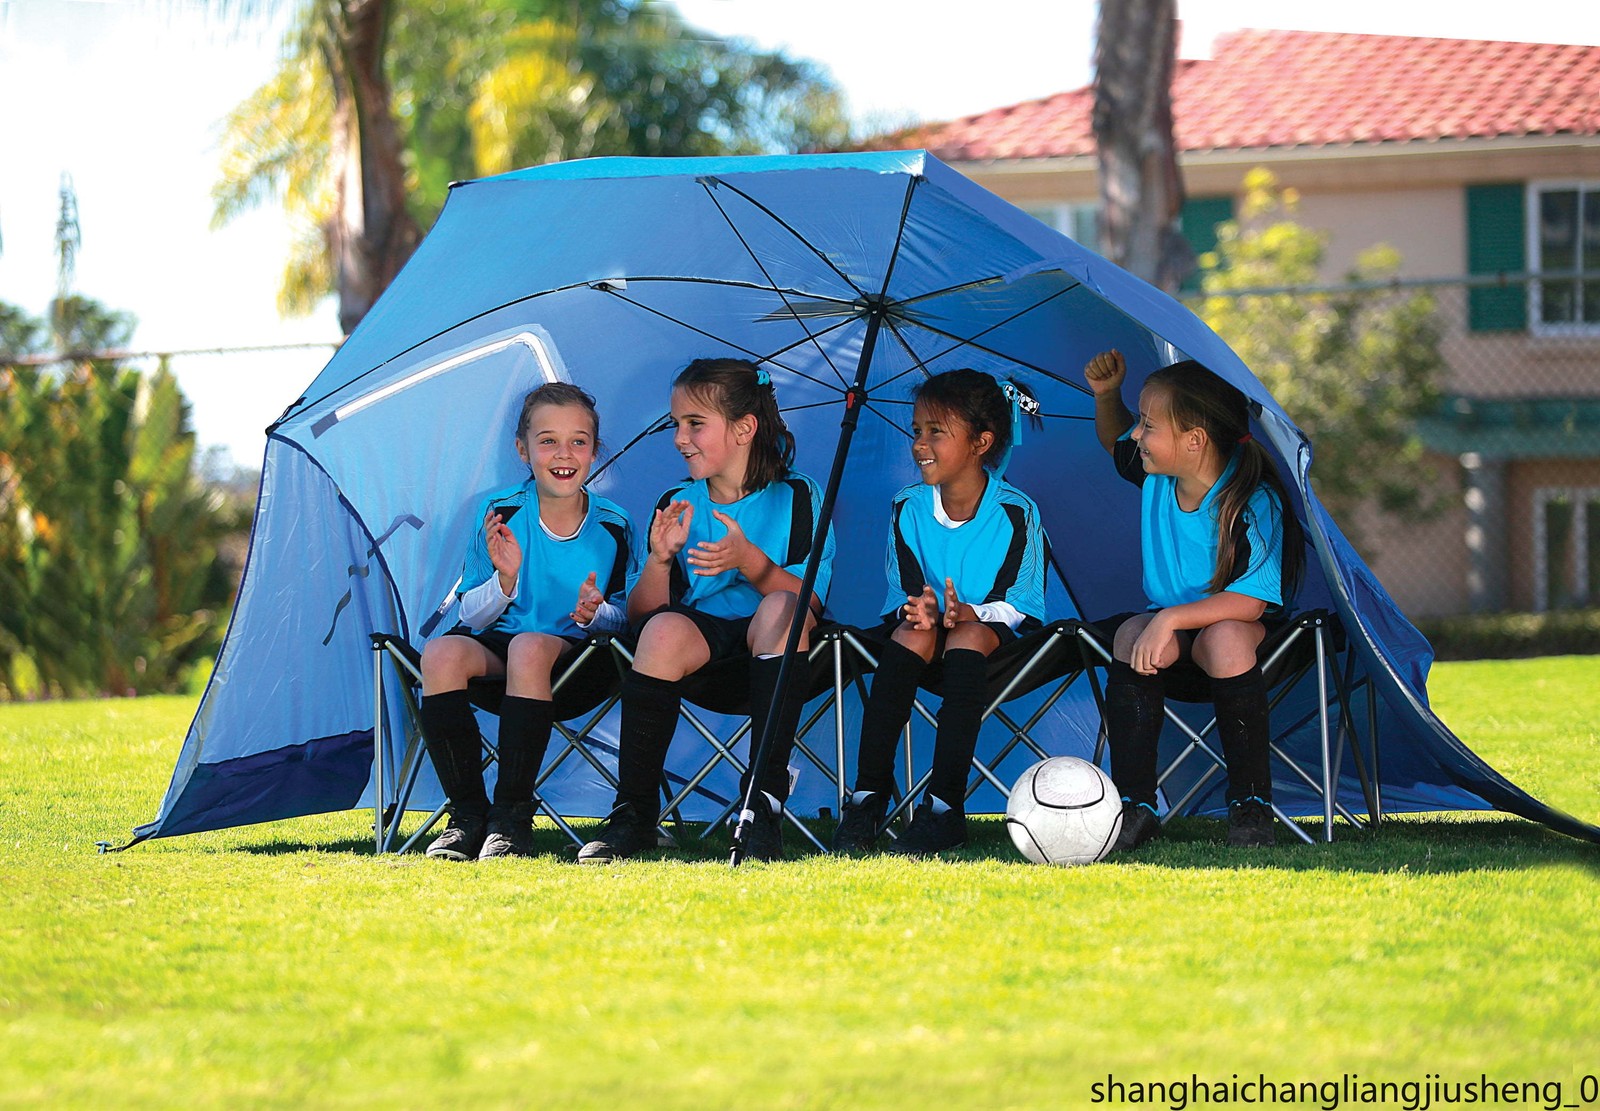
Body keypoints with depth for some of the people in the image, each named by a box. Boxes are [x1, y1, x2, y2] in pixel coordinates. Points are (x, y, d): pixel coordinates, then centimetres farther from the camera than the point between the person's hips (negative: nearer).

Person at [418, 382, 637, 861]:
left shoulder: (613, 525, -1)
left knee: (531, 646, -37)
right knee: (441, 652, -30)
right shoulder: (500, 512, -1)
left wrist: (595, 613, -18)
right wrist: (505, 579, -20)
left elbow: (624, 614, 5)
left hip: (577, 660, -2)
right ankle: (467, 813, -22)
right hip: (496, 646, 2)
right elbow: (471, 614, 1)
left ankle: (512, 817, -31)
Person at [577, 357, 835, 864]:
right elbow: (640, 613, 5)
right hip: (703, 638, 2)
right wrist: (660, 560, -14)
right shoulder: (676, 507, 9)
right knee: (664, 630, -32)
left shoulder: (795, 497, 1)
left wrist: (750, 561, -23)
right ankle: (633, 813, -27)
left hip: (769, 642, -2)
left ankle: (766, 798, -35)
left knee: (782, 608, -35)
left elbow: (810, 599, -8)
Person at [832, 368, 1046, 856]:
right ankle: (867, 796, -35)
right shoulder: (909, 509, 0)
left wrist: (970, 612, -31)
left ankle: (945, 807, -41)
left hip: (998, 634, -3)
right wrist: (921, 610, -26)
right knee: (913, 632, -32)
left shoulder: (1015, 513, -9)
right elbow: (905, 594, -1)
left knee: (968, 636, -36)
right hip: (925, 626, 3)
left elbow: (1019, 602, -11)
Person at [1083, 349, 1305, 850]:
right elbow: (1115, 440, 21)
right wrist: (1106, 396, 0)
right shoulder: (1155, 474, -4)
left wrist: (1171, 619, -37)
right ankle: (1134, 804, -31)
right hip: (1167, 622, 5)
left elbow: (1250, 601, -29)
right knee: (1129, 636, -30)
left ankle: (1251, 804, -27)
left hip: (1235, 623, -5)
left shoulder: (1253, 503, -24)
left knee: (1225, 639, -40)